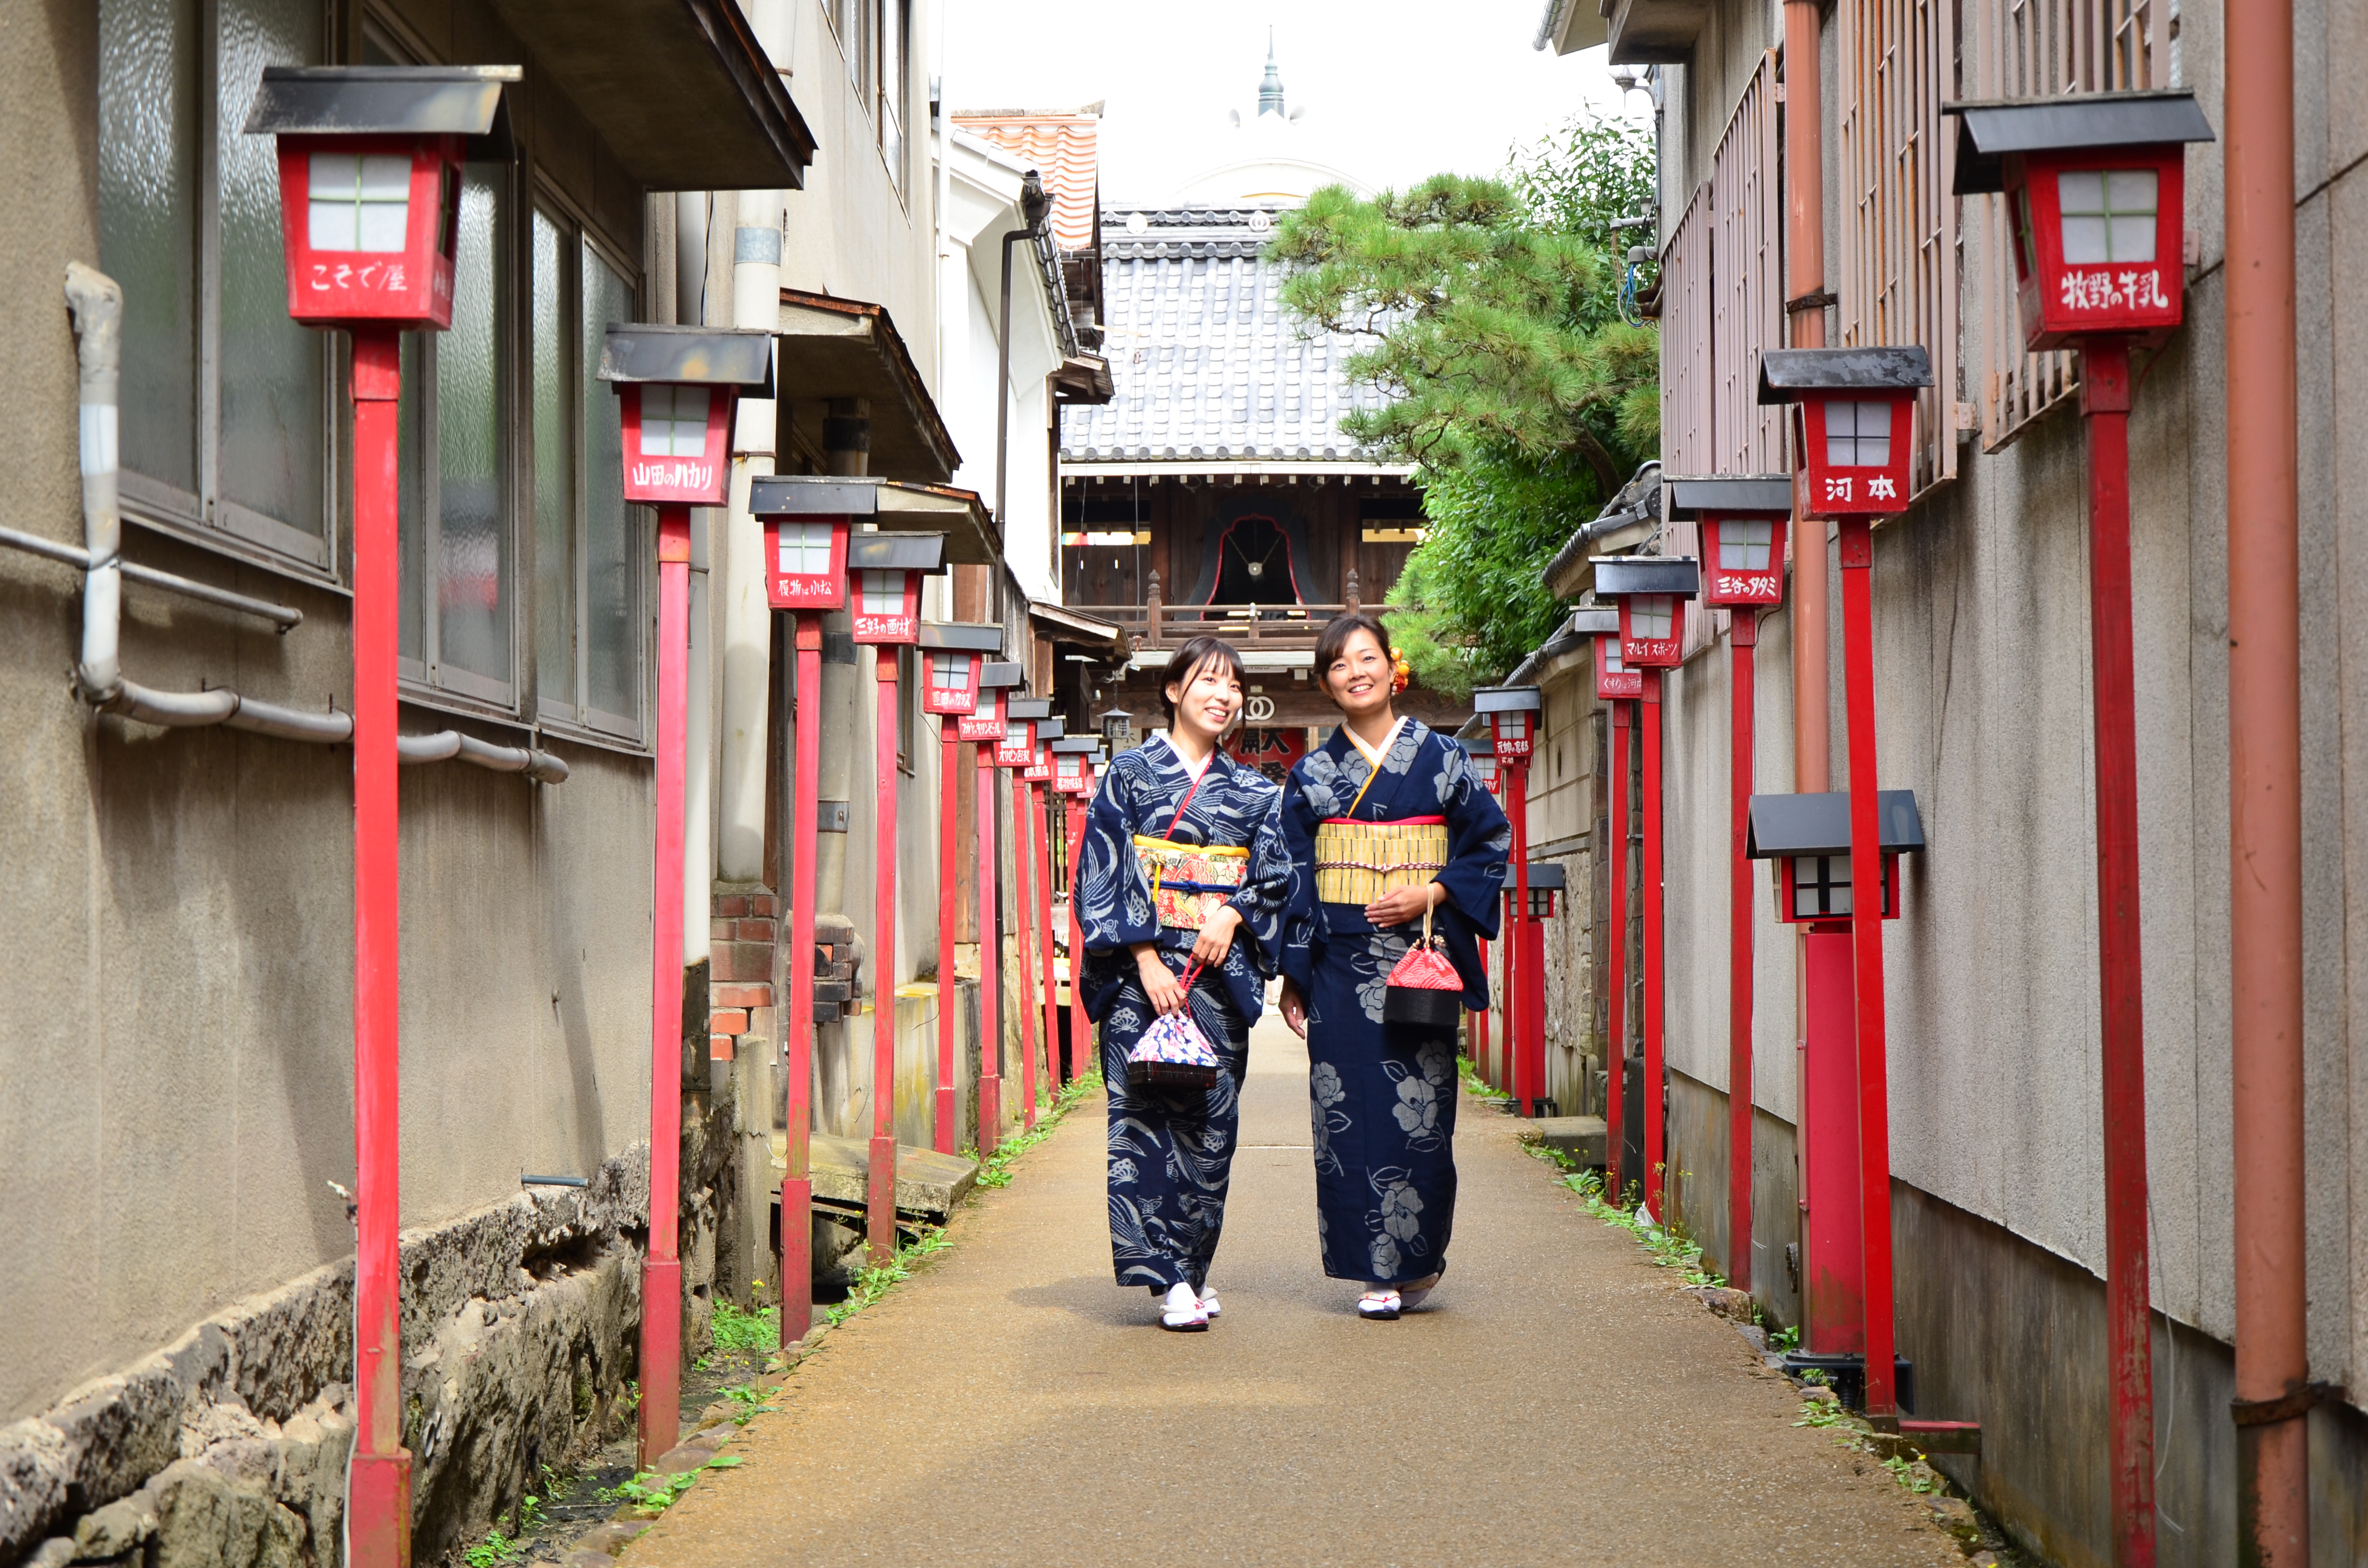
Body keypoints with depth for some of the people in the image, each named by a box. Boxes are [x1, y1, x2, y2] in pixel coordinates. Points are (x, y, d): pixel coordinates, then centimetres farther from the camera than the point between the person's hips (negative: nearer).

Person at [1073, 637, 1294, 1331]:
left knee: (1210, 1122, 0)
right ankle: (1172, 1279, -11)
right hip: (1141, 971, -3)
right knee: (1144, 1116, -10)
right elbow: (1103, 875, -2)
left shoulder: (1253, 792, 15)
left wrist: (1234, 911, -11)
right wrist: (1146, 959, -12)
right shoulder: (1129, 773, 5)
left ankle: (1192, 1270, 9)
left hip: (1219, 973, 3)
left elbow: (1277, 875, 10)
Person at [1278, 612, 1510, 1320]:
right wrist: (1292, 978, 4)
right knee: (1351, 1111, -2)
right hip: (1342, 963, 1)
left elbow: (1490, 843, 6)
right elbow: (1292, 882, 9)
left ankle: (1417, 1258, 10)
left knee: (1420, 1109, -4)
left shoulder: (1442, 759, 5)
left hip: (1421, 956, -1)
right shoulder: (1312, 776, 9)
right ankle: (1379, 1270, 5)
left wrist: (1430, 894, -9)